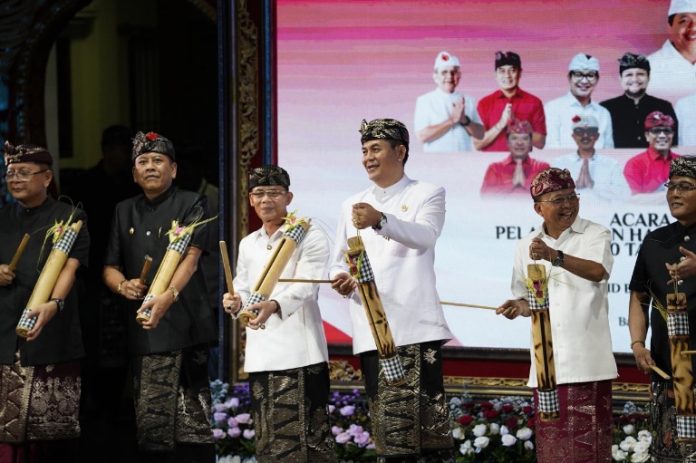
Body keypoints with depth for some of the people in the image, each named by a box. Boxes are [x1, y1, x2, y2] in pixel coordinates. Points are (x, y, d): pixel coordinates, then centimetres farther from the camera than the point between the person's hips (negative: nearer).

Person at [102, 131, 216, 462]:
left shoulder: (191, 204, 2)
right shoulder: (124, 211, 17)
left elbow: (190, 257, -12)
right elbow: (110, 267, 17)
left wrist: (168, 296, -29)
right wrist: (123, 285, -8)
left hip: (183, 321, -4)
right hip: (140, 325, 4)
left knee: (190, 420, -8)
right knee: (149, 420, 2)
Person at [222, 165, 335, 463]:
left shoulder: (310, 237, -2)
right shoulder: (248, 244, 18)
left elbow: (305, 286, -16)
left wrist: (274, 306, -35)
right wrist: (236, 301, -5)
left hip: (299, 352, -6)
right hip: (260, 353, 7)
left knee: (306, 435, -11)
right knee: (268, 437, 10)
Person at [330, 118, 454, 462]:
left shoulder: (427, 195, 4)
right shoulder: (352, 206, 19)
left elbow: (424, 236, -17)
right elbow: (338, 264, 20)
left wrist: (380, 220, -35)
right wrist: (341, 279, -6)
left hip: (416, 327, -4)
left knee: (429, 418, -9)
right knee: (390, 426, 1)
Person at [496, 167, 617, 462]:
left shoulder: (595, 235, -1)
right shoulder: (527, 246, 13)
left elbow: (598, 271, -22)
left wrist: (555, 256, -35)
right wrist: (519, 307, -1)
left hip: (586, 361, -4)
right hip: (547, 361, 4)